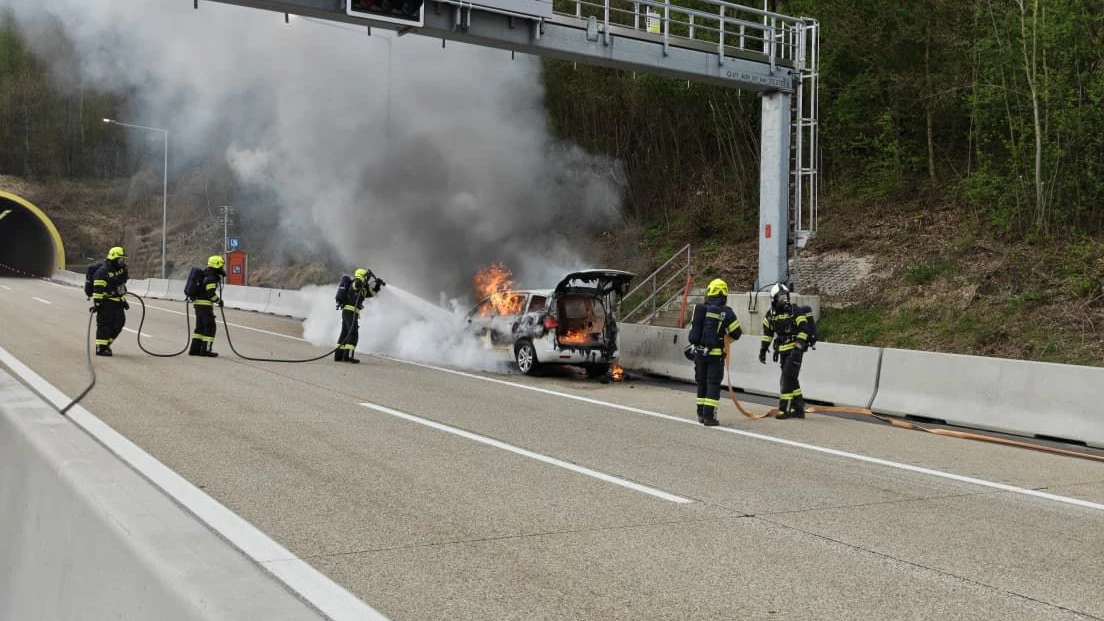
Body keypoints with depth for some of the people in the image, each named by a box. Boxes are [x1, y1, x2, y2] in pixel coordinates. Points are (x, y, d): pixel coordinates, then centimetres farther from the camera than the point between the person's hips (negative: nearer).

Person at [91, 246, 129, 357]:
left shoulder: (122, 269, 13)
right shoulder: (103, 272, -15)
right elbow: (98, 289, -19)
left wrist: (124, 300, 25)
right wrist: (97, 303, -22)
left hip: (117, 302, 8)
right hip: (106, 302, -8)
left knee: (119, 323, 7)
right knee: (105, 324, -6)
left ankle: (106, 343, 21)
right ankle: (101, 348, -2)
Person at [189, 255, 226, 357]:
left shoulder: (206, 275, 16)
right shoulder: (211, 278, -15)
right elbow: (210, 293, -22)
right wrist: (219, 300, -9)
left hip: (198, 303, 10)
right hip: (205, 304, -10)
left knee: (200, 327, 13)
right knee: (210, 326, -5)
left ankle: (195, 349, 14)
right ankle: (205, 349, -5)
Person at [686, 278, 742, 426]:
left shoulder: (699, 309, 5)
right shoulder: (726, 312, -9)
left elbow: (693, 330, 11)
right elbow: (736, 333, -4)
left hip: (698, 352, 5)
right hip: (715, 354, -5)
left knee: (702, 383, 15)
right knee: (713, 384, 1)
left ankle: (701, 414, 20)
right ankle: (709, 416, -3)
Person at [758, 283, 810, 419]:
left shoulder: (795, 312, -9)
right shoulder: (770, 315, 8)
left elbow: (803, 331, -14)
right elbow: (767, 333, 18)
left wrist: (798, 349, -22)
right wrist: (763, 350, 15)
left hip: (795, 351, -6)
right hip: (783, 352, 6)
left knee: (787, 379, -11)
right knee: (791, 380, 11)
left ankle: (784, 409, -7)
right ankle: (798, 409, 20)